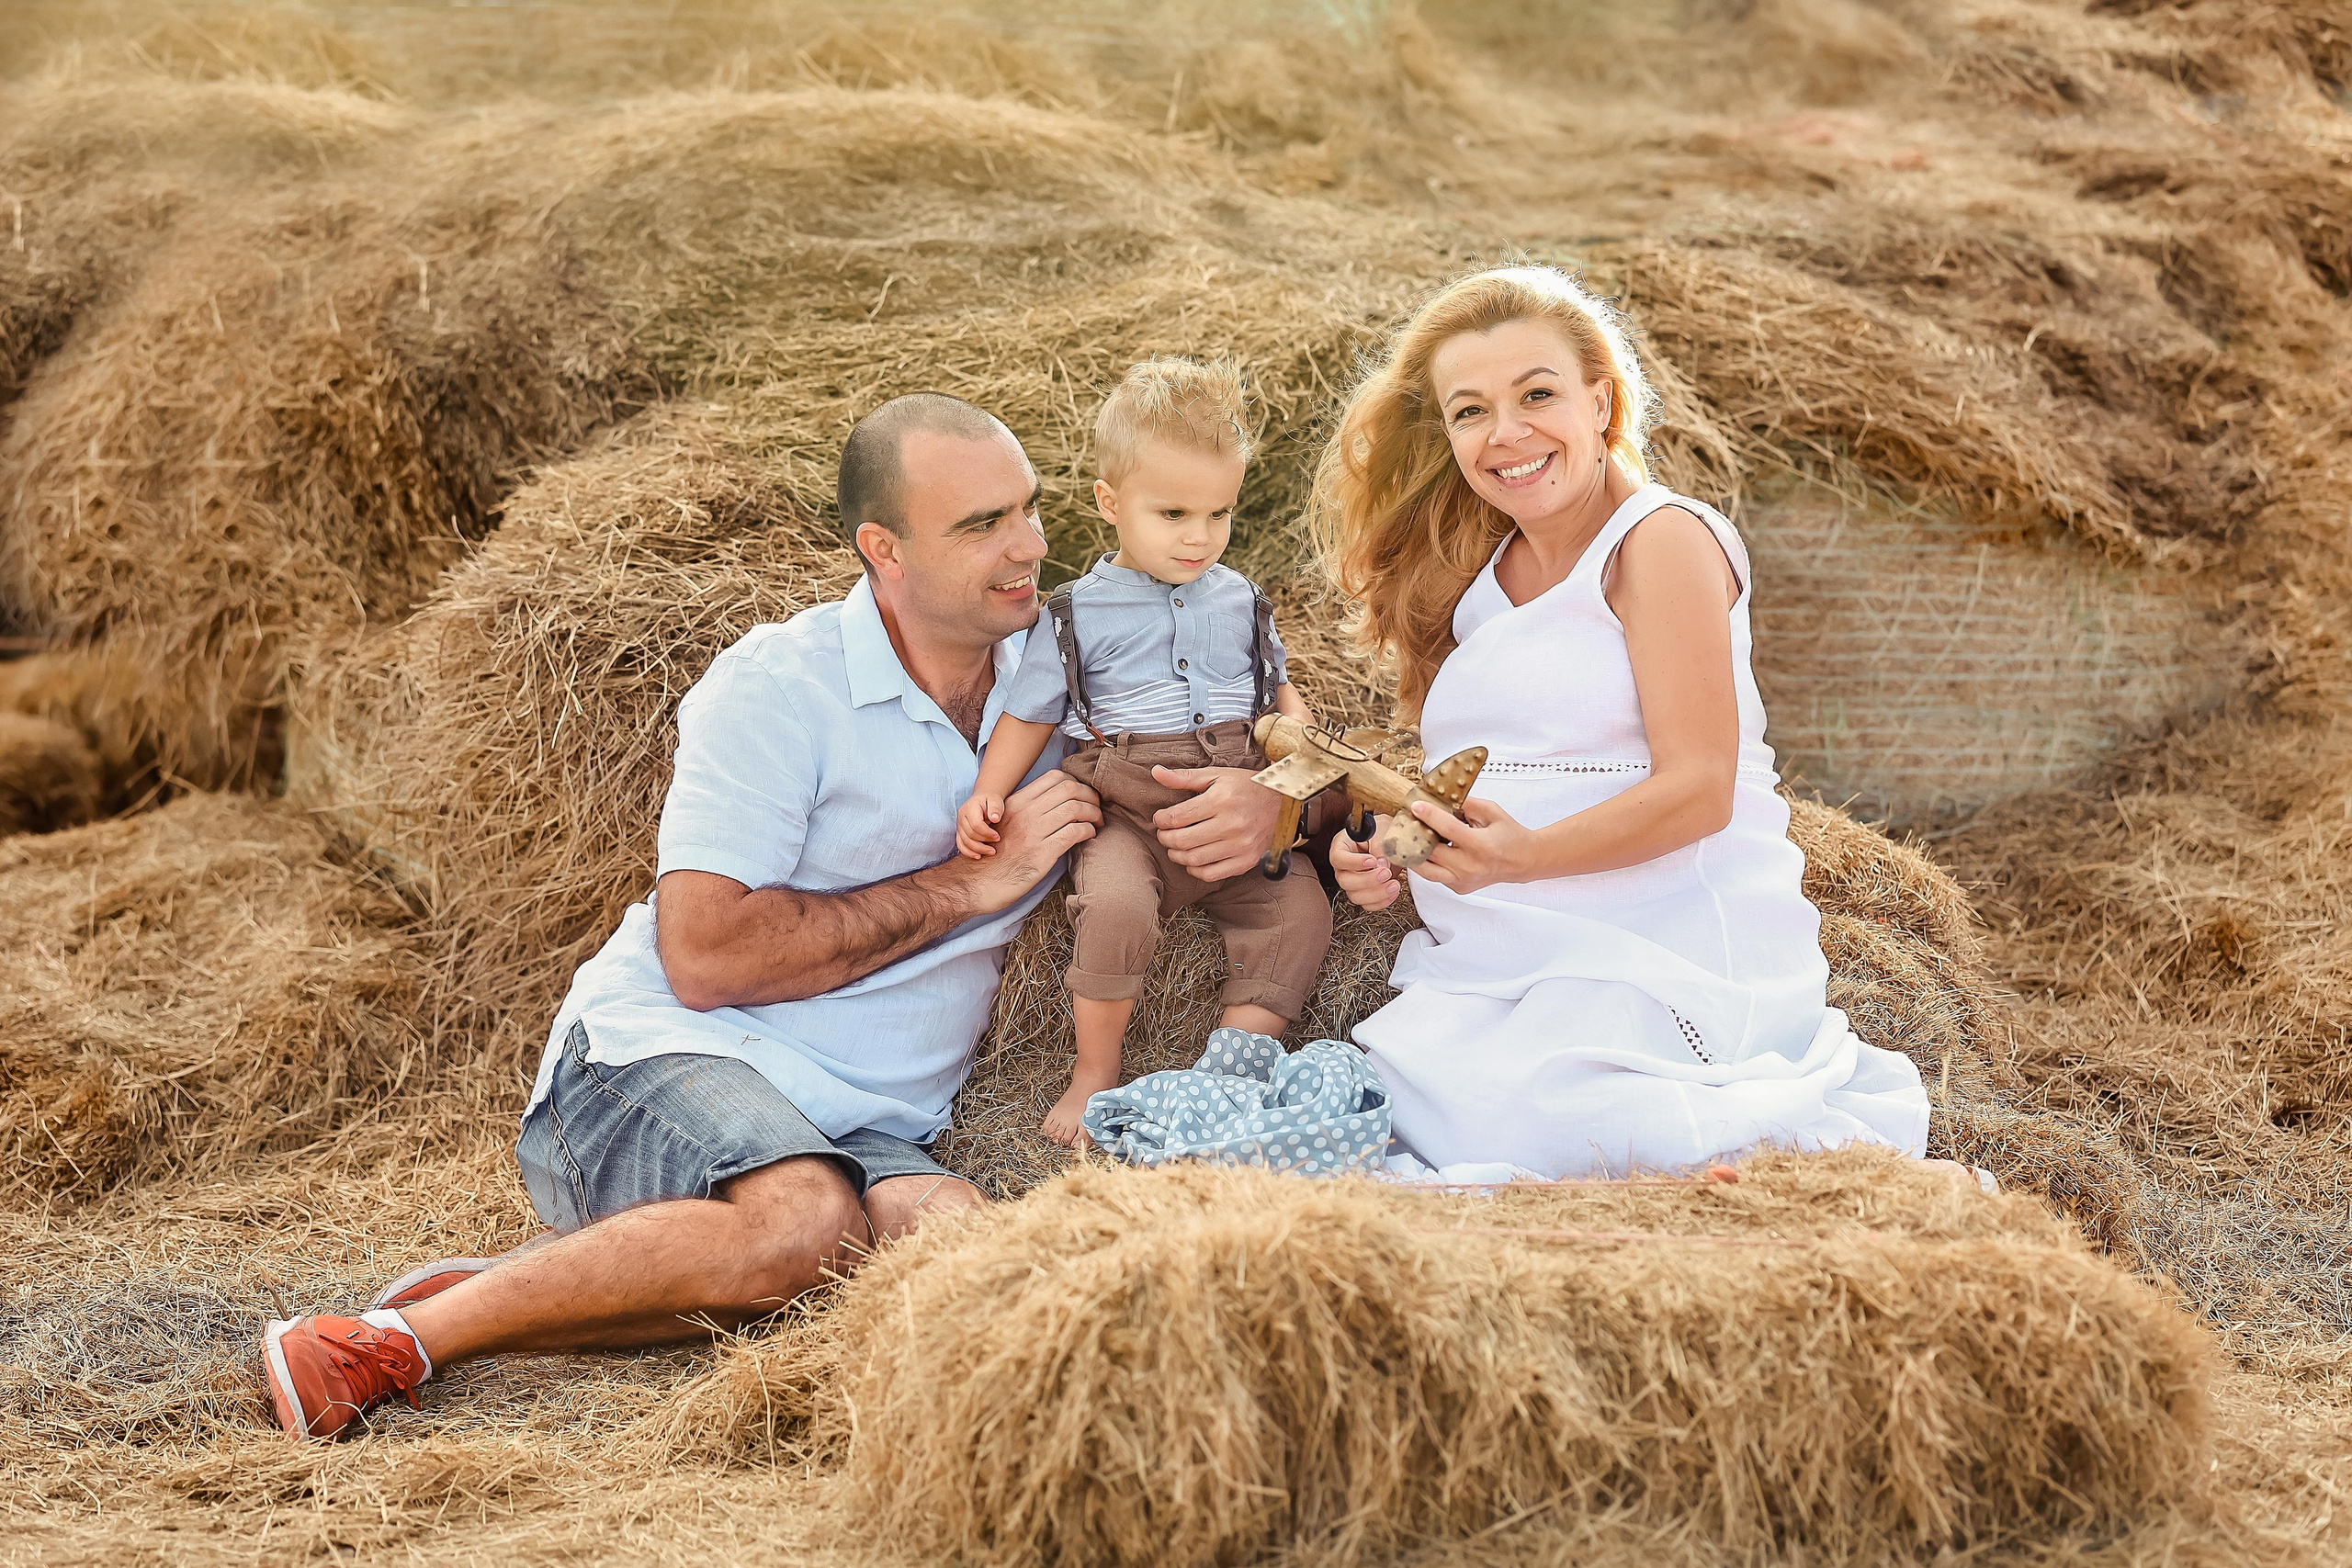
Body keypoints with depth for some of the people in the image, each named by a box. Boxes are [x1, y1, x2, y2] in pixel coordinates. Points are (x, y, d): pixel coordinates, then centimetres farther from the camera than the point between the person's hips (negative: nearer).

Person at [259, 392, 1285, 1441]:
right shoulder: (779, 686, -8)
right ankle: (403, 1338, -23)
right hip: (662, 1062, -5)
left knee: (950, 1232, -31)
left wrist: (1255, 802, -8)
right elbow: (705, 955, -16)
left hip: (854, 1132, 6)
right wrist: (968, 883, -13)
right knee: (806, 1222, -38)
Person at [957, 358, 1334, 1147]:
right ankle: (1096, 1070, -12)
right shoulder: (1080, 615, 4)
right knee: (1115, 906, -33)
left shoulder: (1238, 600, 15)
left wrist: (1296, 728, 5)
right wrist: (988, 794, -7)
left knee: (1301, 907, -19)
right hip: (1127, 815, -4)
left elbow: (1277, 684, 27)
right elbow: (1028, 715, 8)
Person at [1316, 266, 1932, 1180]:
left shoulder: (1662, 541, -4)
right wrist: (1388, 857, 0)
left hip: (1676, 939, -7)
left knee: (1498, 1124, -31)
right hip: (1512, 956, 7)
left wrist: (1524, 856, -27)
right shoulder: (1476, 578, 19)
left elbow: (1699, 790, -13)